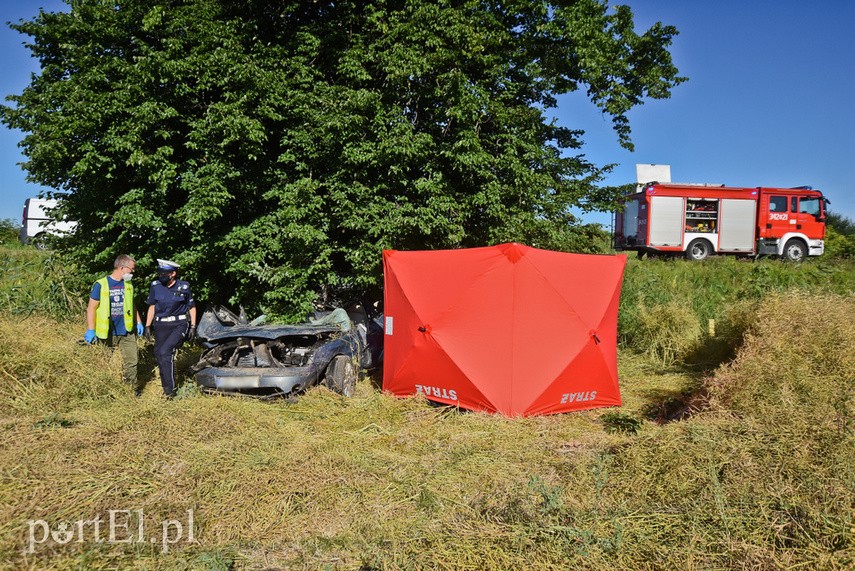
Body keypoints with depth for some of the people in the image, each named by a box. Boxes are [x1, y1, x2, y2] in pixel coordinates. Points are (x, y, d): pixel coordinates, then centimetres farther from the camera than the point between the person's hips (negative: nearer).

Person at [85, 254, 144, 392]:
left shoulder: (128, 285, 7)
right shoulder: (101, 285, -11)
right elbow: (91, 308, -9)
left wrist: (139, 322, 14)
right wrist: (90, 330, -12)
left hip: (127, 331, 4)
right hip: (108, 333, -4)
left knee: (132, 360, 2)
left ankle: (132, 388, 14)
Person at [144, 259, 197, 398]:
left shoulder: (184, 287, -4)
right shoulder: (155, 286, 4)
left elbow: (192, 307, 6)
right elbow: (152, 307, 12)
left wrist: (193, 327, 1)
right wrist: (148, 326, 7)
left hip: (179, 325, -4)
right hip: (161, 326, 4)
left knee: (165, 351, -21)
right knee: (159, 355, 4)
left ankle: (170, 389, -15)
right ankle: (167, 390, 20)